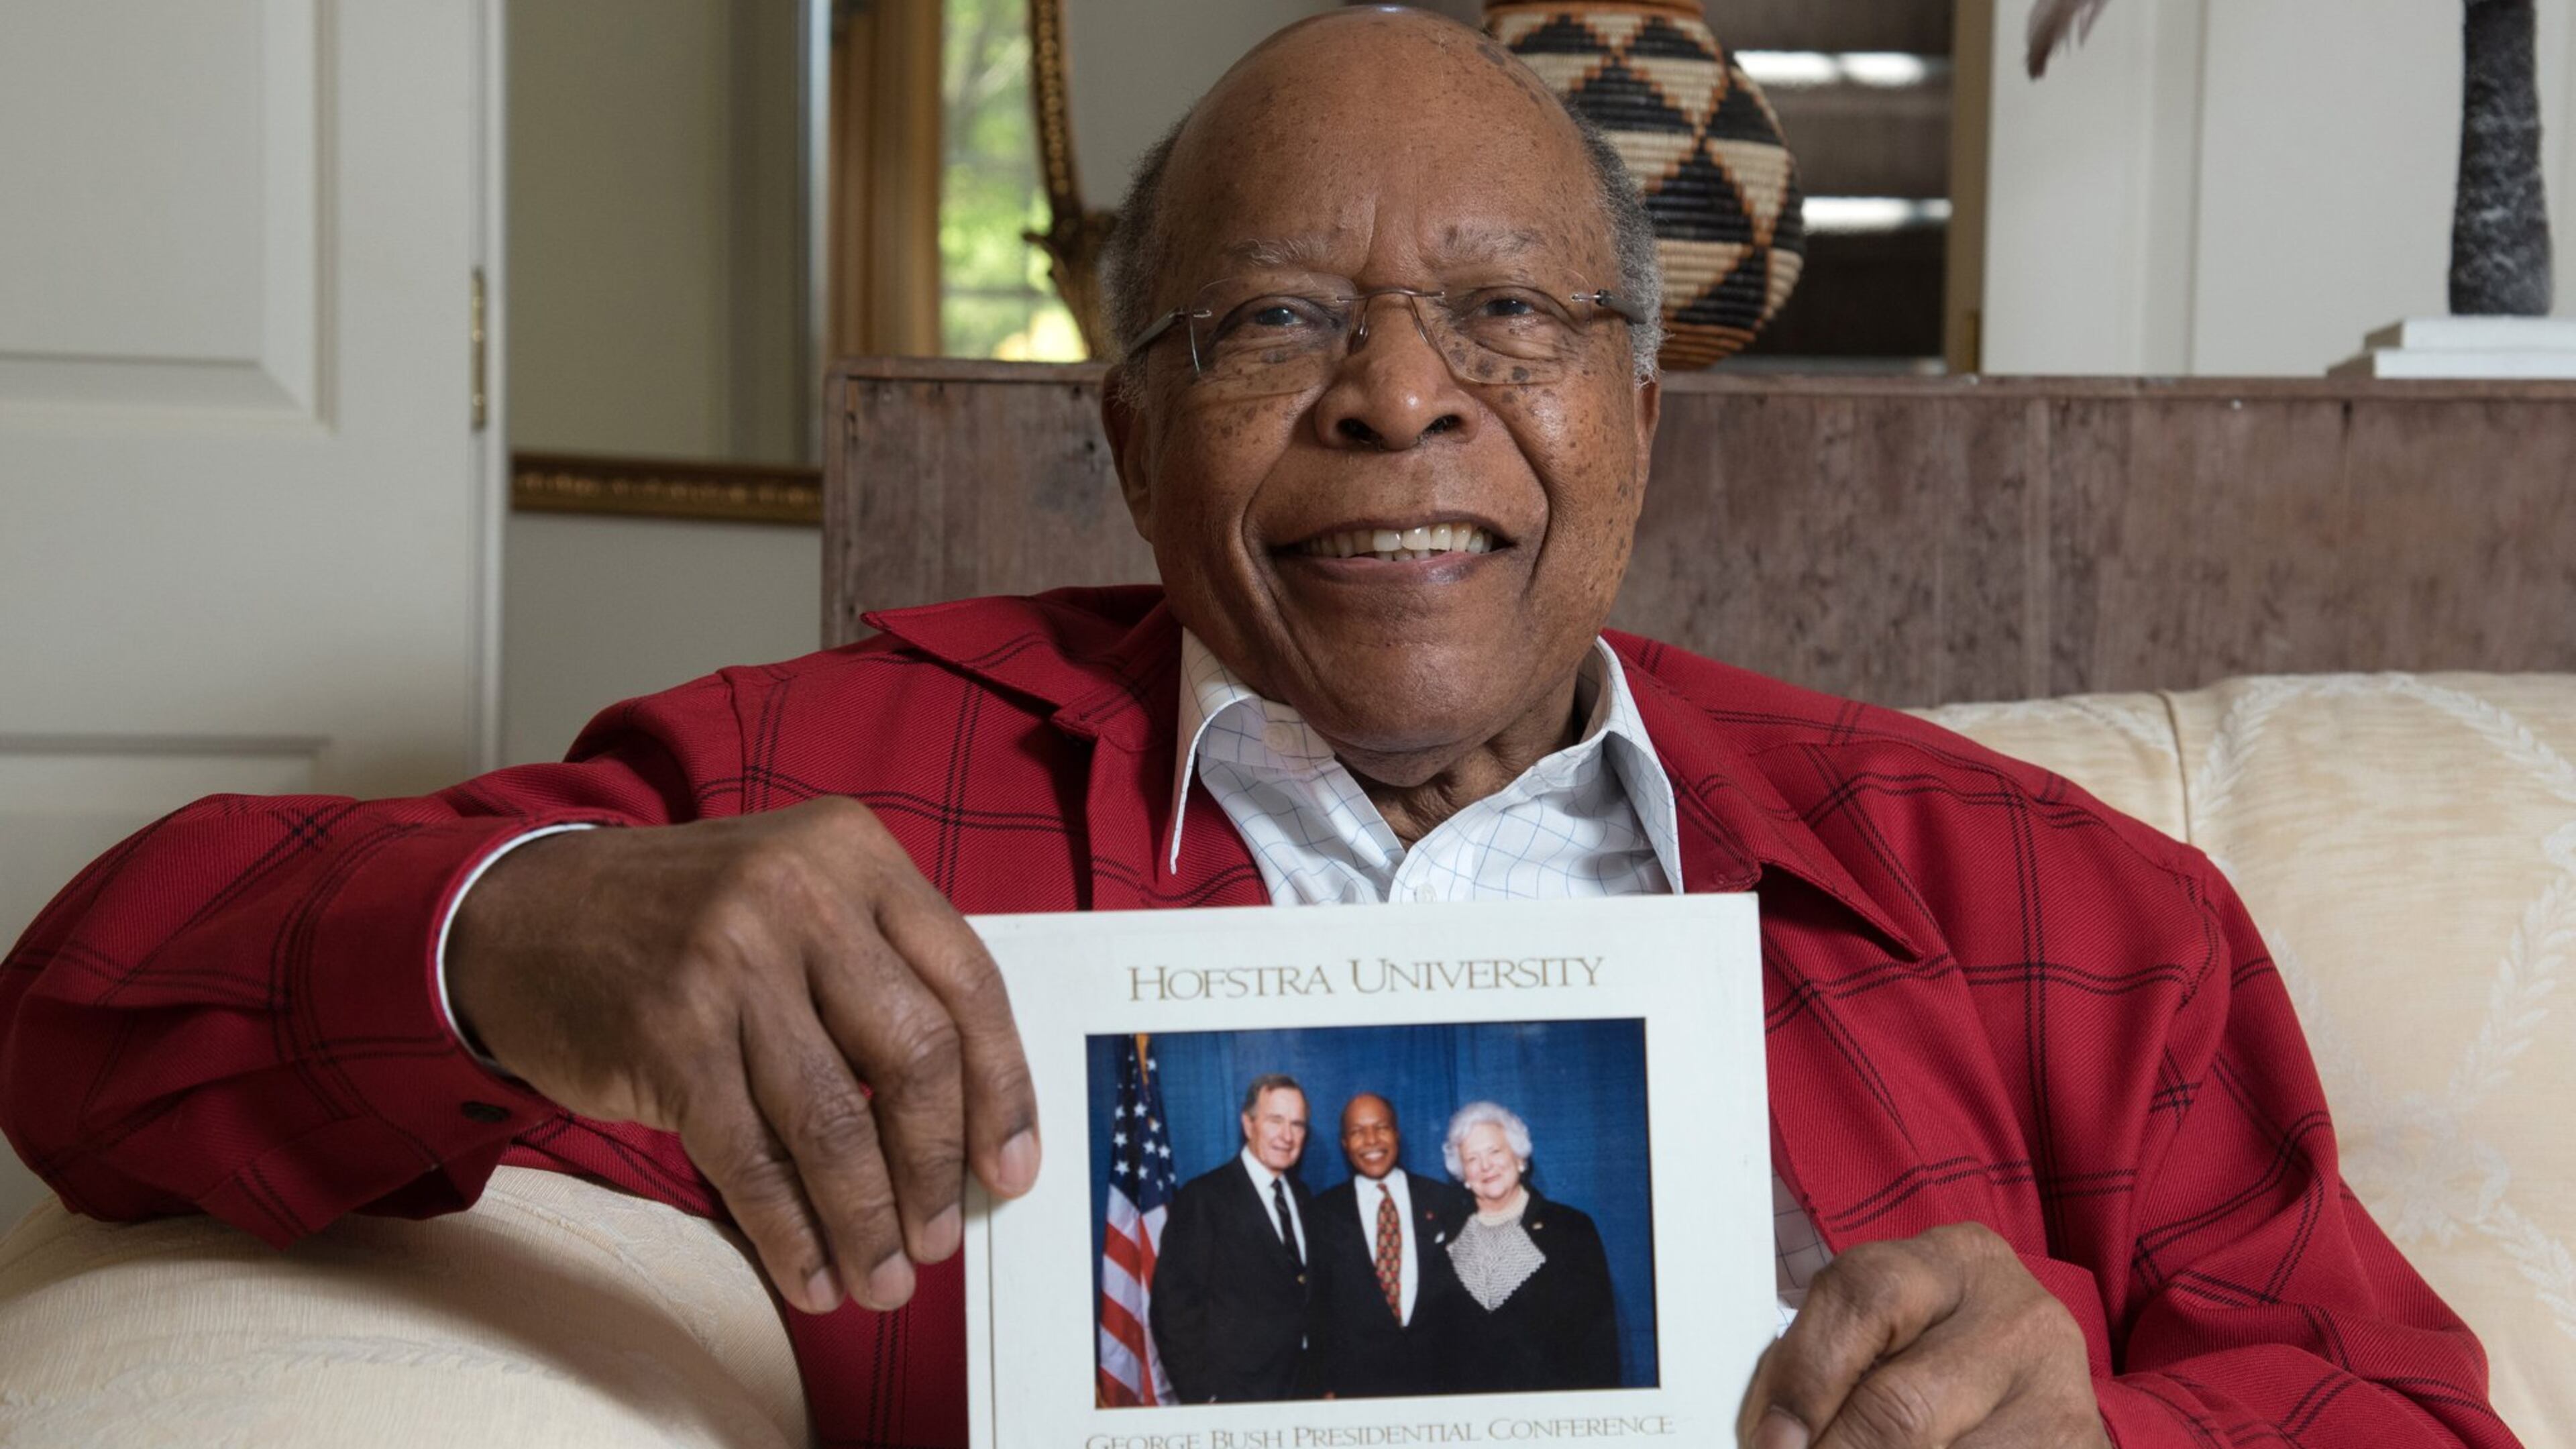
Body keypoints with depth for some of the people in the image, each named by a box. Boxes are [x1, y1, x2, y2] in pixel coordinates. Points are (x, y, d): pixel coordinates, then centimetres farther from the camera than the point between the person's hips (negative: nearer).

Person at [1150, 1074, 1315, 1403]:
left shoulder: (1302, 1200, 13)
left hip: (1301, 1388, 6)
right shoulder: (1203, 1198, -8)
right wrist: (1202, 1395, -15)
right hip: (1233, 1395, -6)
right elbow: (1174, 1305, -11)